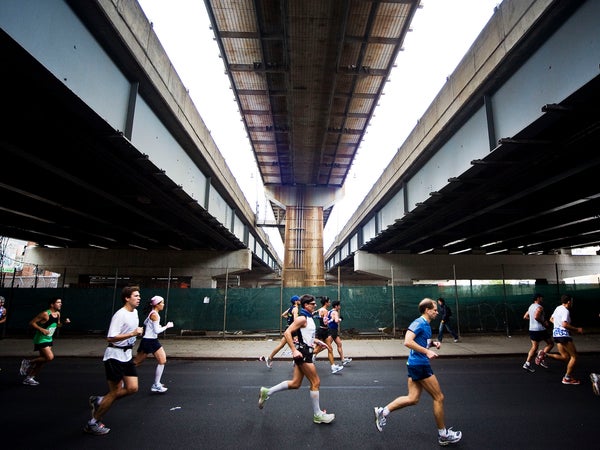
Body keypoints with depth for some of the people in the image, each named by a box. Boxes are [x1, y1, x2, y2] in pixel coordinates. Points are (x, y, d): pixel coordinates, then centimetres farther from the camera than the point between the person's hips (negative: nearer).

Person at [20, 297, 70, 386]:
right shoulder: (45, 314, -20)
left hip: (49, 339, 8)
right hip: (41, 339, -8)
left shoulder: (58, 314, 4)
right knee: (50, 357, -17)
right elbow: (32, 323, -17)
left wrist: (64, 322, -1)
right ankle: (27, 362, 3)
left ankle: (29, 378, 25)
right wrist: (41, 329, -29)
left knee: (43, 359, 11)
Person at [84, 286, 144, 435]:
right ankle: (92, 423, 20)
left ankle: (99, 401, 22)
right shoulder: (120, 315, -21)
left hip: (126, 355, 8)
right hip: (114, 356, -8)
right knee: (115, 392, -1)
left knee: (132, 388, 2)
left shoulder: (135, 312, 7)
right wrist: (133, 334, -31)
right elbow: (110, 338, -26)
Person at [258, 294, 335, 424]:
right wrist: (294, 350, -27)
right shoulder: (302, 318, -16)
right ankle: (317, 415, 13)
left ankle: (267, 392, 17)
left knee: (295, 383, 11)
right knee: (316, 382, 0)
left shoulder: (309, 318, 13)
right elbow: (287, 333, -23)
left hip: (305, 352, 10)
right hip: (302, 352, -10)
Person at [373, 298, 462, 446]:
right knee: (439, 397, 4)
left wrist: (433, 343, 8)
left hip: (416, 364, 9)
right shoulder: (419, 322, -16)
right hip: (419, 364, -9)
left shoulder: (426, 324, 13)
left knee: (412, 399, 9)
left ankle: (383, 411, 11)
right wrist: (427, 352, -25)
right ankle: (443, 435, 20)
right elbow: (408, 341, -26)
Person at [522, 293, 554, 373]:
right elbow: (536, 317, -28)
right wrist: (544, 323, -15)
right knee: (550, 344, 12)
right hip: (540, 329, -8)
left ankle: (527, 364, 4)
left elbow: (525, 317, 18)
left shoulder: (531, 306, 13)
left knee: (534, 347, 11)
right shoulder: (539, 307, -14)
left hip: (532, 329, 8)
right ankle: (540, 358, 4)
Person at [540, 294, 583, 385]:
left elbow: (551, 319, 24)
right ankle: (567, 378, 7)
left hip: (556, 333, 9)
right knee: (574, 356, 3)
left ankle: (545, 355, -2)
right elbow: (565, 324, -25)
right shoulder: (565, 311, -15)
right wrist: (577, 329, -16)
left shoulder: (558, 308, 13)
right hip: (563, 334, -9)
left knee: (565, 357, 13)